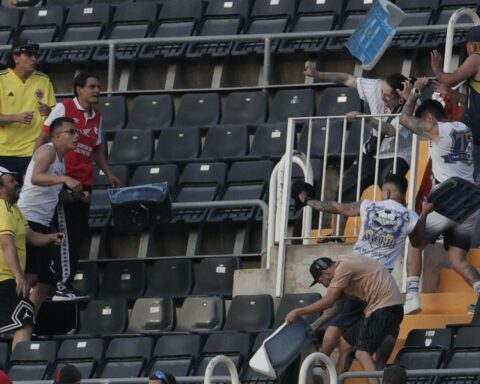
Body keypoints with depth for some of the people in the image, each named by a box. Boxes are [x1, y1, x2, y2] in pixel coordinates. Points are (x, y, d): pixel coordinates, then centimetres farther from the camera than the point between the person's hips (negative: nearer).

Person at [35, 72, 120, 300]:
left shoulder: (96, 117, 15)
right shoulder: (63, 109, -4)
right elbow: (43, 139, -4)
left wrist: (109, 174, 20)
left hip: (84, 183, 7)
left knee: (79, 233, 6)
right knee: (67, 234, -11)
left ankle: (63, 283, 12)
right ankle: (61, 287, -11)